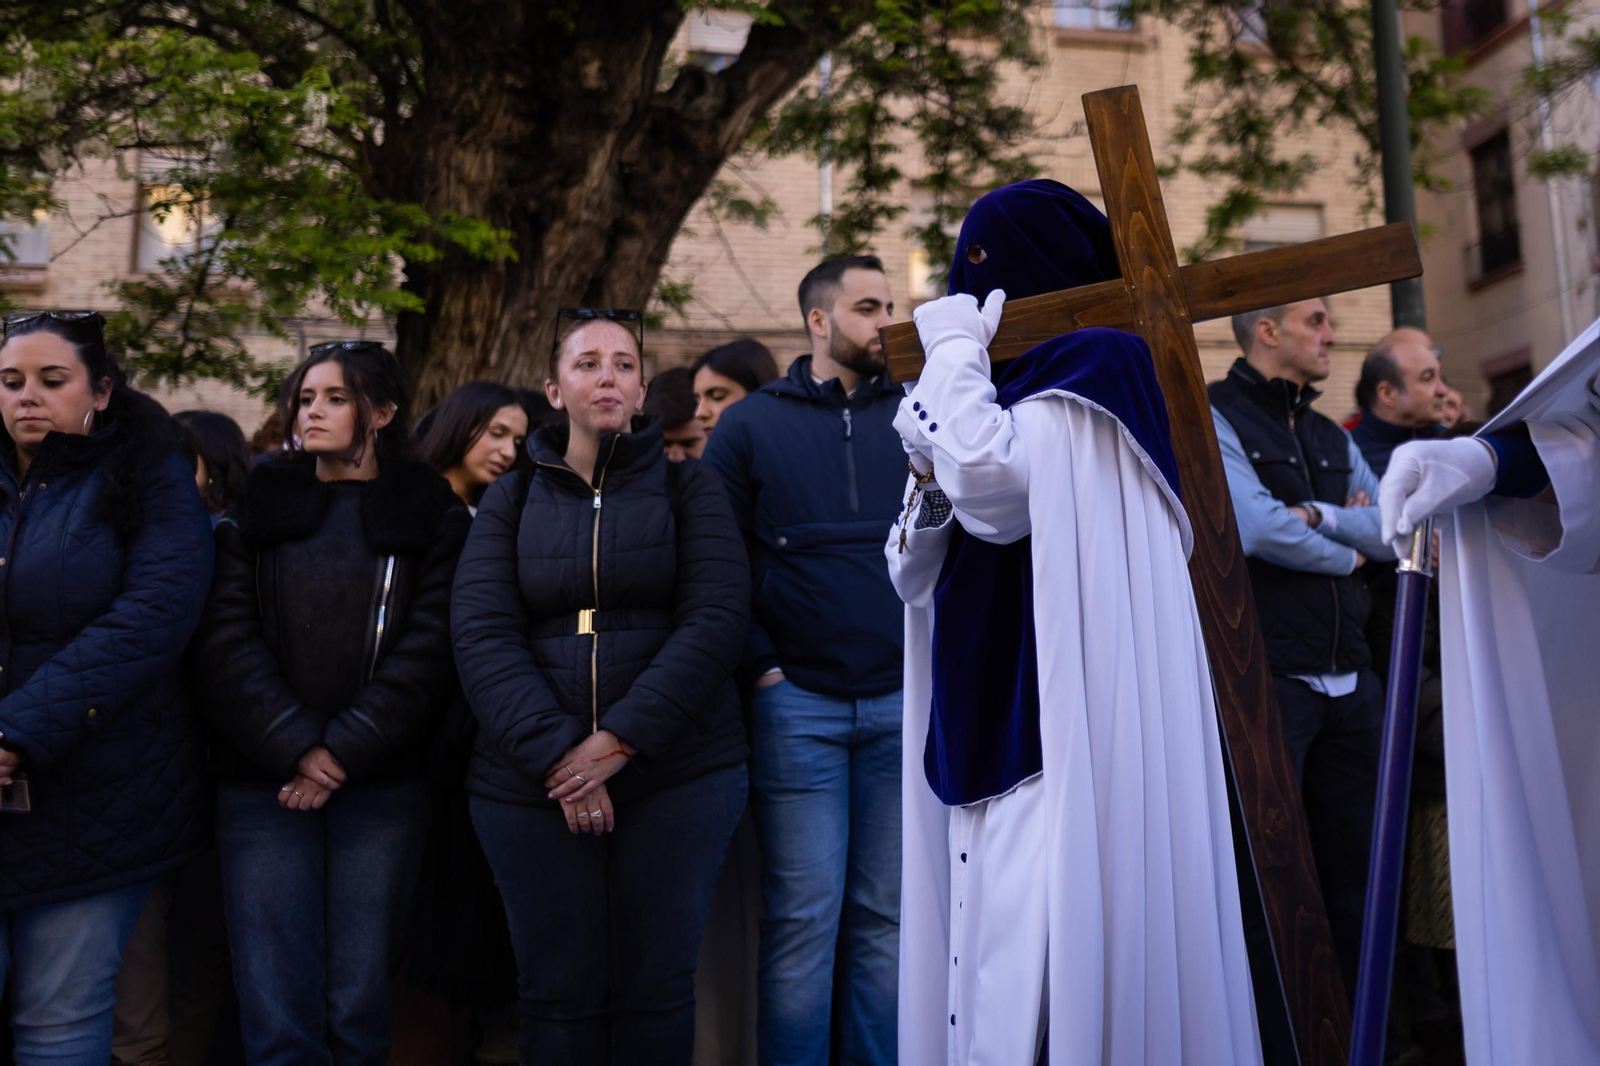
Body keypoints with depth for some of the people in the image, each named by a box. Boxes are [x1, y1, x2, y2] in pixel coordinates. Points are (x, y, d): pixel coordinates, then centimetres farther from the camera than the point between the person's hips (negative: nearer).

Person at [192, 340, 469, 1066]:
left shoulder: (432, 516, 8)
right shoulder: (255, 509, 12)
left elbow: (428, 649, -2)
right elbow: (226, 640, 2)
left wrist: (342, 751, -10)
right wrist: (294, 748, -10)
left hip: (382, 783, -1)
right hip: (264, 781, 1)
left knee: (359, 1000, 0)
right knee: (274, 1006, -5)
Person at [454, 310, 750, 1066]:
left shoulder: (689, 488, 6)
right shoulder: (510, 502, 9)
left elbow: (715, 621, -7)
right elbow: (482, 638, -3)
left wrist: (623, 738, -16)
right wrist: (554, 754, -16)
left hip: (679, 774, -1)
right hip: (530, 780, 1)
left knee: (656, 987, 6)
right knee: (558, 991, 7)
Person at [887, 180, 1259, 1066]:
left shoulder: (1101, 359, -2)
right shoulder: (1009, 389, 20)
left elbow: (991, 485, -20)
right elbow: (912, 576, 18)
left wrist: (955, 351, -4)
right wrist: (930, 477, -2)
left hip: (1066, 736, -8)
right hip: (988, 737, 8)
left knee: (1031, 979, -9)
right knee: (985, 981, 9)